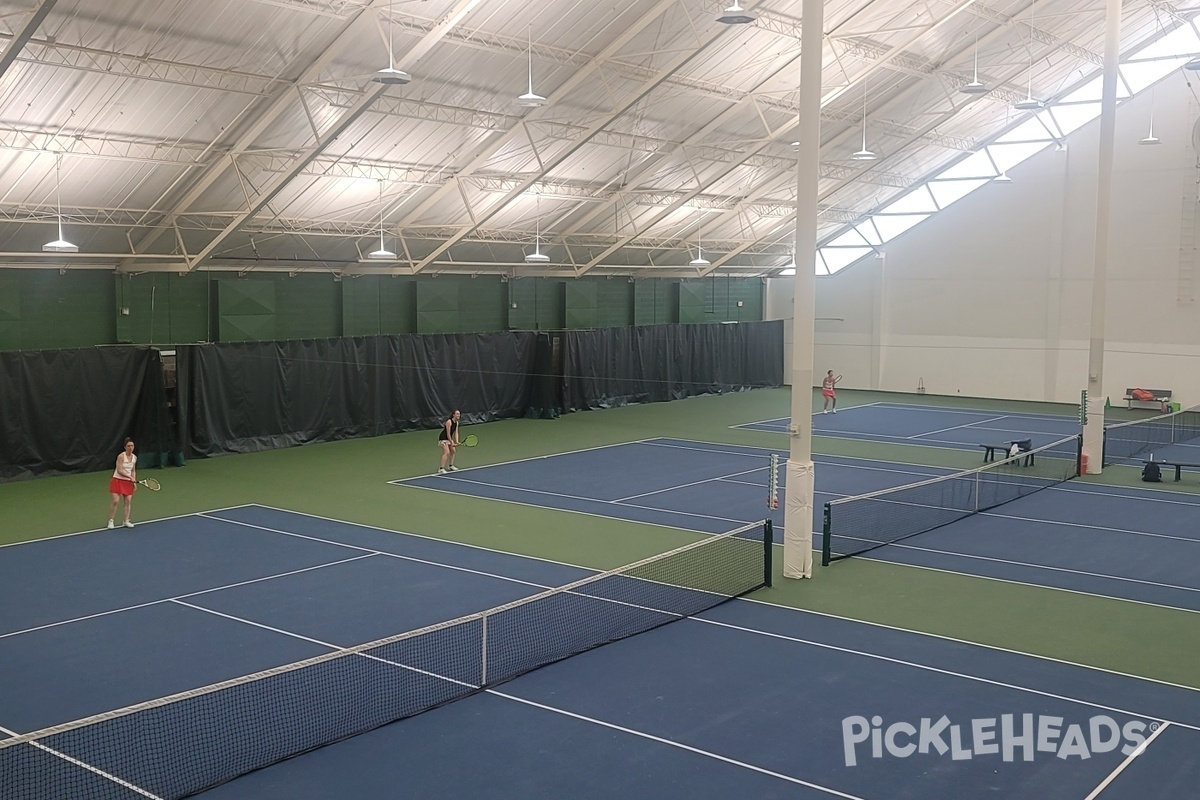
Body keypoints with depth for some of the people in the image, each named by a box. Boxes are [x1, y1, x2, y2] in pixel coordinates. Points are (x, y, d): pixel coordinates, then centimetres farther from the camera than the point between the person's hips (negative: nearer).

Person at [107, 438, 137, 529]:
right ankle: (111, 521, 2)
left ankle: (126, 521, 11)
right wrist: (130, 477, -23)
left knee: (128, 501, 0)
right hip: (118, 480, -5)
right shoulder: (121, 456, -15)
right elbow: (119, 470, -19)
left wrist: (134, 482, 8)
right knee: (115, 501, -11)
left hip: (128, 482, 5)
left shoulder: (134, 457, 5)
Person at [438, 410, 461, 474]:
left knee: (453, 451, 18)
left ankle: (450, 466, 34)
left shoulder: (456, 422, 3)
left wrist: (456, 442, -10)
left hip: (449, 438, 10)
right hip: (443, 438, -10)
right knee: (447, 452, -21)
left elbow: (456, 433, 3)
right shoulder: (449, 422, -24)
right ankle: (441, 469, -25)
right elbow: (448, 434, -24)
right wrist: (452, 443, -20)